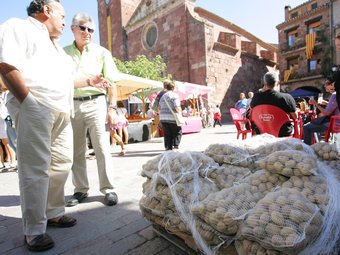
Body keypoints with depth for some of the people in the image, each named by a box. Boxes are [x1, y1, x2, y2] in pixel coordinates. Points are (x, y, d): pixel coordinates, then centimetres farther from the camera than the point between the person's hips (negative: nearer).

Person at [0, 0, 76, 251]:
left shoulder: (53, 44, 30)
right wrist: (29, 103, -16)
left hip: (61, 112, 9)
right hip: (35, 108, -9)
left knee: (61, 163, 10)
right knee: (35, 169, -7)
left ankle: (54, 213, 24)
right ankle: (34, 230, 4)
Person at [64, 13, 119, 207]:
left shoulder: (102, 52, 6)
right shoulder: (63, 52, 12)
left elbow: (112, 83, 3)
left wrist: (112, 108, -6)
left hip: (96, 103, -2)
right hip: (72, 105, 3)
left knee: (102, 148, -4)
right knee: (76, 151, 8)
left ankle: (108, 189, 6)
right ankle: (81, 189, 21)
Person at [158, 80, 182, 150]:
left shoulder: (163, 96, 13)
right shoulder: (174, 95, -7)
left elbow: (159, 108, 15)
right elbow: (177, 107, -18)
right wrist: (179, 112, 1)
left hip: (163, 118, 6)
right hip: (172, 118, -6)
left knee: (167, 134, 12)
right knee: (177, 132, 9)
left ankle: (168, 147, 12)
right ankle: (175, 146, 3)